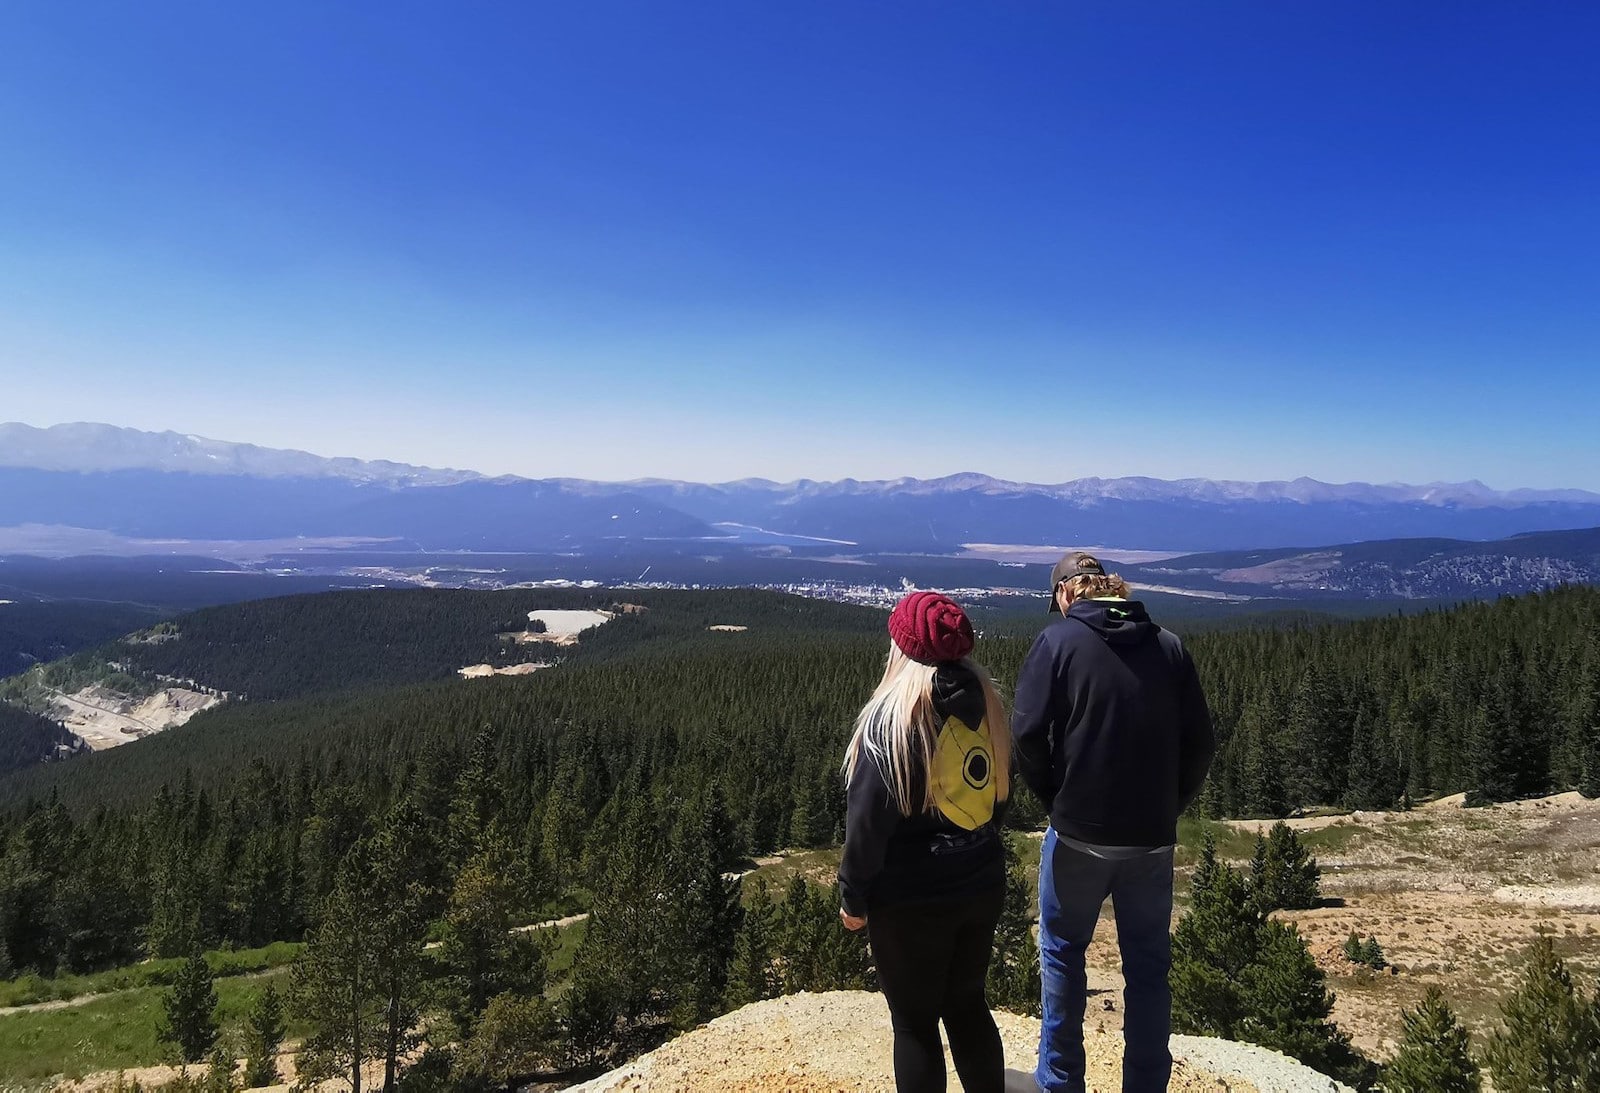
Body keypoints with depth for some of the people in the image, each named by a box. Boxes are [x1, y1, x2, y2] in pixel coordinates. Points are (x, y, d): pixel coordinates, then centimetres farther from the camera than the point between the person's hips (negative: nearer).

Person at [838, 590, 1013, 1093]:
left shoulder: (892, 716, -18)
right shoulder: (985, 703, 1)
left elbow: (868, 819, -17)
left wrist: (853, 897, -6)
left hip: (910, 899, -6)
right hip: (981, 885, 6)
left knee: (915, 1023, 9)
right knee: (967, 1005, 21)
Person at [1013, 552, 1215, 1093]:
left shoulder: (1058, 640, -7)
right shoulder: (1168, 645, 3)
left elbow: (1028, 732, -13)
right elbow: (1200, 742, 1)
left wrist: (1055, 798, 2)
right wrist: (1168, 807, 11)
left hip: (1079, 832, -3)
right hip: (1152, 837, 3)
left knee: (1062, 952, 15)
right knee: (1148, 964, 15)